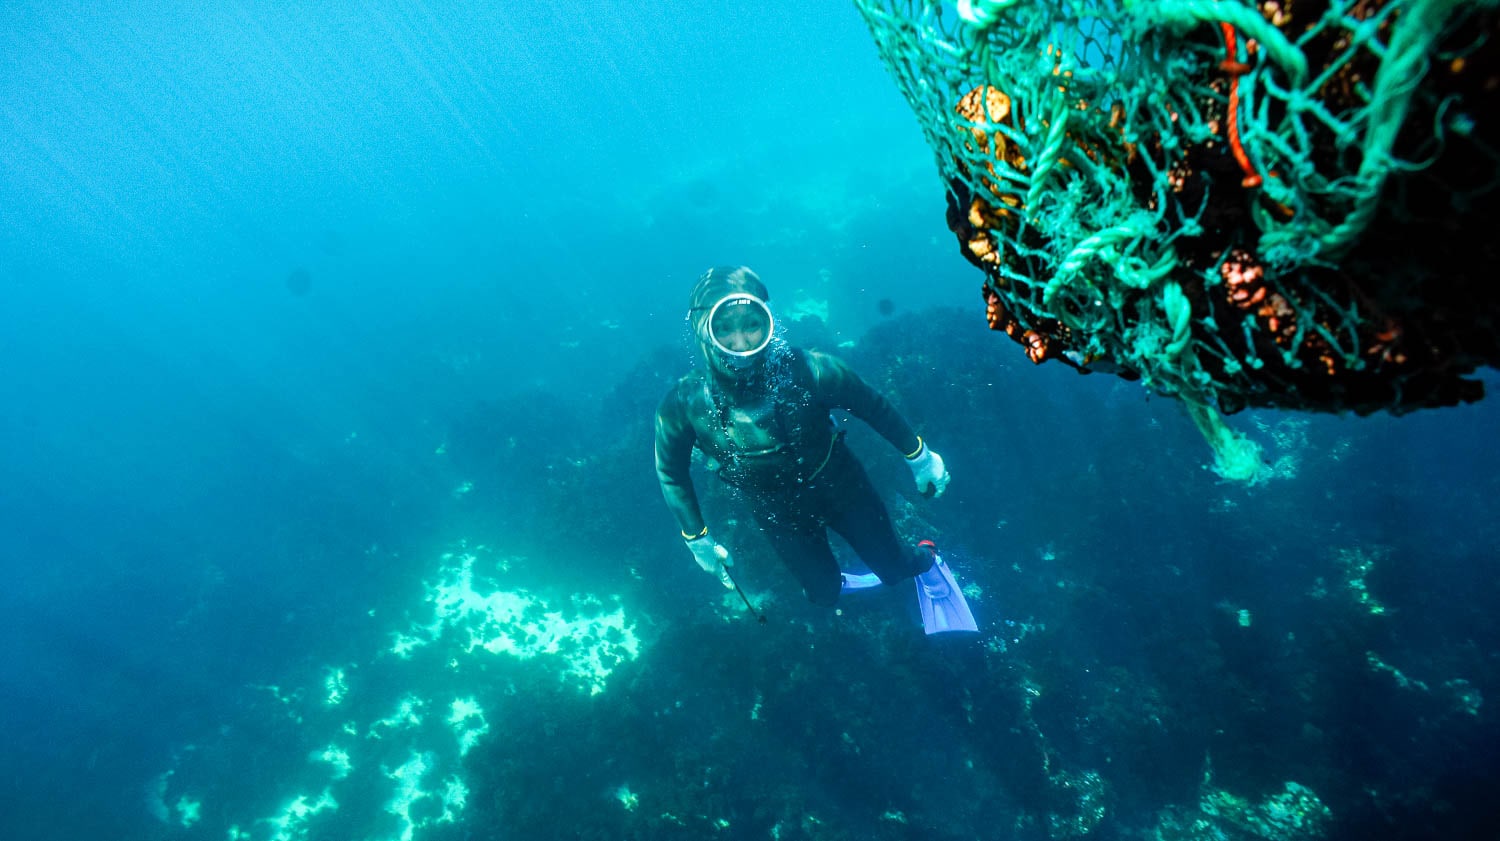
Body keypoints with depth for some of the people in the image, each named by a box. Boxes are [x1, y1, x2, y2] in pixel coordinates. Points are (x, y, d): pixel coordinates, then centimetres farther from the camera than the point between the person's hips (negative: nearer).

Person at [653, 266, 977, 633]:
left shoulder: (805, 369, -32)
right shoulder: (683, 406, -28)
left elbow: (871, 405, -14)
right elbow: (671, 472, -8)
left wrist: (919, 456, -3)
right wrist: (697, 539, -3)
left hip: (837, 482, -1)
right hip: (778, 508, 1)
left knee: (892, 566, 13)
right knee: (824, 593, 14)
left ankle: (926, 560, 50)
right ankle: (837, 581, 51)